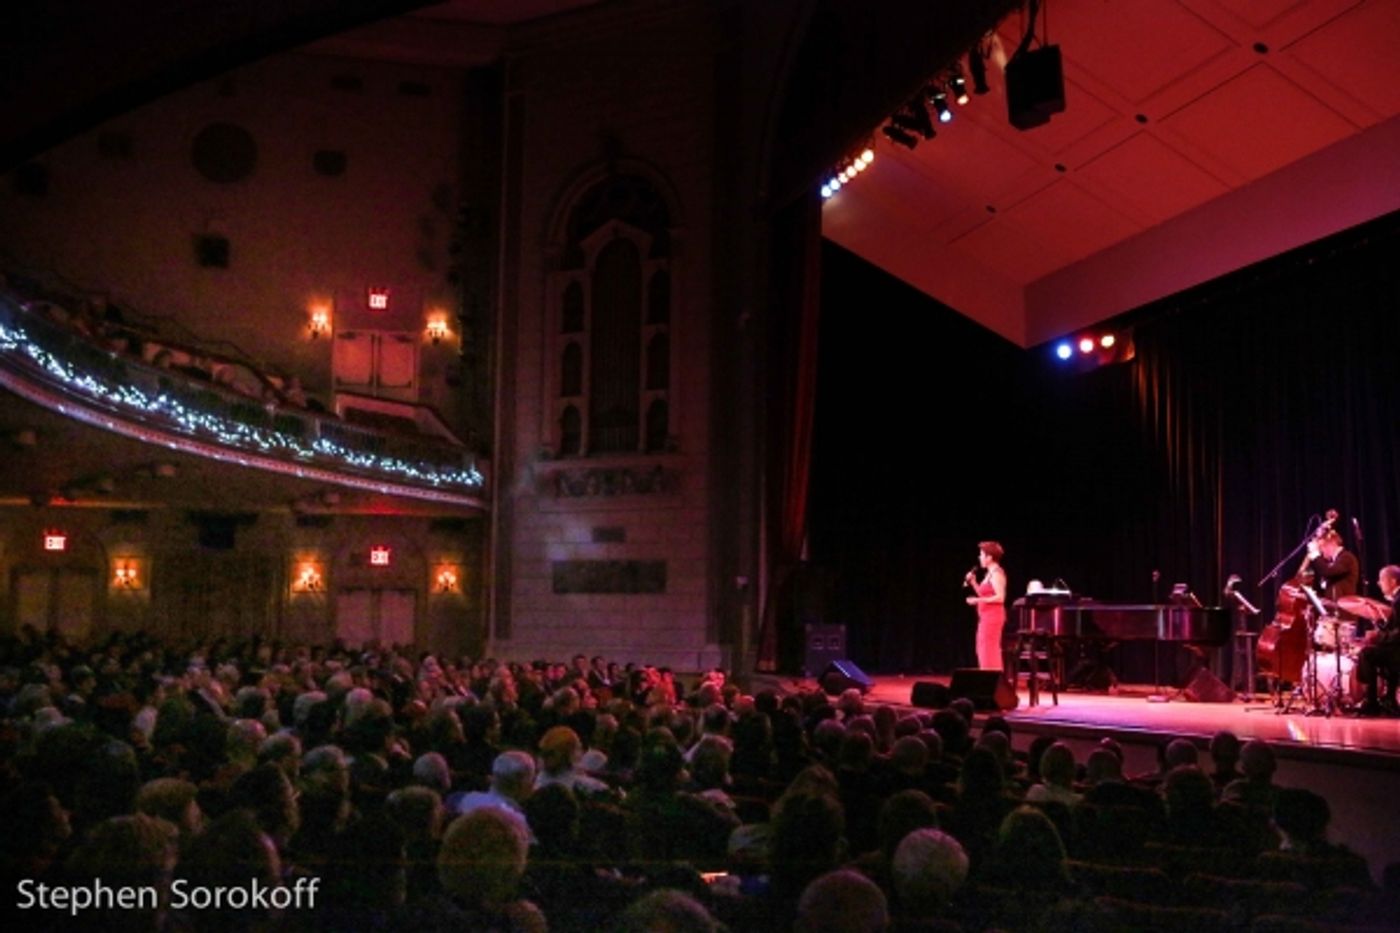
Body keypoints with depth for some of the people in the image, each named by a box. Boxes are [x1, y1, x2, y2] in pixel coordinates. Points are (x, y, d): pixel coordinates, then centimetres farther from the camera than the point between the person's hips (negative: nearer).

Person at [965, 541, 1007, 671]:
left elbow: (1000, 597, -22)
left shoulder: (996, 573, -13)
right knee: (985, 652, 12)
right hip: (986, 617, 10)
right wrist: (973, 582, 9)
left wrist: (977, 600, -22)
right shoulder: (990, 573, 16)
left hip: (992, 617, -10)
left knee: (989, 652, -8)